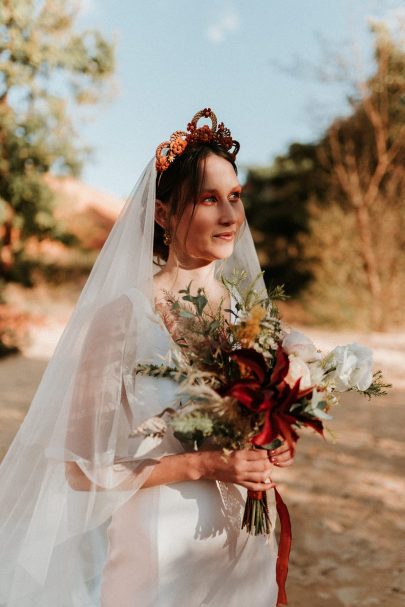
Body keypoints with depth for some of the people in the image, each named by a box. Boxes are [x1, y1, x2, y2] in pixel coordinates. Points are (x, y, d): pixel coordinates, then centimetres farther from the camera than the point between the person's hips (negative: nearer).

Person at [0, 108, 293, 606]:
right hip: (156, 546, -5)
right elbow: (83, 467, -17)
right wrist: (201, 465, -23)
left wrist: (267, 452, -6)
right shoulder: (125, 316, -19)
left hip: (239, 542, 6)